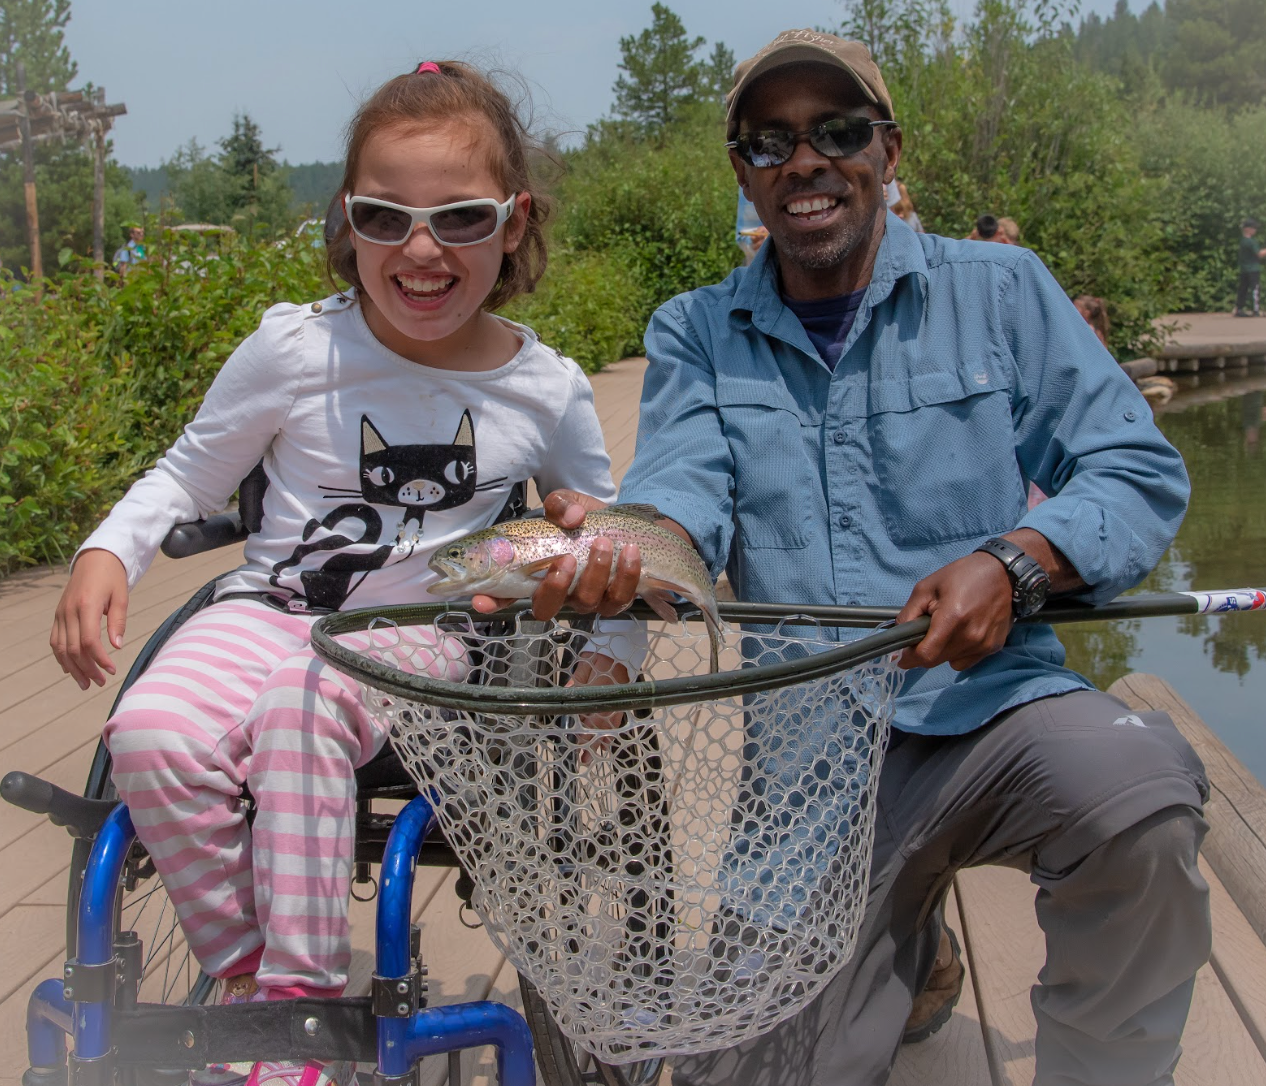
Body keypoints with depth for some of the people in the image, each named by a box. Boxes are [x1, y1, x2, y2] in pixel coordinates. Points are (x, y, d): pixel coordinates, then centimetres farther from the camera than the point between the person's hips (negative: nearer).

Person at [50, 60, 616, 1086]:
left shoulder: (548, 388, -2)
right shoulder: (295, 349, -6)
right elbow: (190, 474, 7)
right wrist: (107, 551, -10)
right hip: (271, 608, 2)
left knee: (304, 705, -35)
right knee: (153, 734, -29)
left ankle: (303, 1002, -19)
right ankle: (243, 973, -5)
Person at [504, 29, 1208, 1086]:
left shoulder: (999, 288, 5)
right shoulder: (696, 333, 11)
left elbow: (1141, 470, 1)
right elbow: (687, 486, -7)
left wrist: (1014, 562, -20)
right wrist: (626, 546, -32)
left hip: (989, 704, -1)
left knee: (1138, 785, -33)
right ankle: (912, 954, 29)